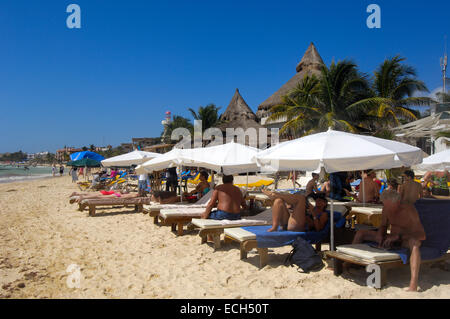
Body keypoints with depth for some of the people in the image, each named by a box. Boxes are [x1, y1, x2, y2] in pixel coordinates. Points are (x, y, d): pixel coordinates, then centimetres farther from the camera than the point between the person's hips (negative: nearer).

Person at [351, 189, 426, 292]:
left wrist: (398, 236, -34)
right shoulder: (386, 208, -3)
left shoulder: (409, 209, -21)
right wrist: (380, 235, -11)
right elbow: (383, 226, 13)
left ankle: (413, 286, -55)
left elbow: (422, 235, -25)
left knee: (414, 243, -43)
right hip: (391, 239, 6)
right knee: (360, 233, -4)